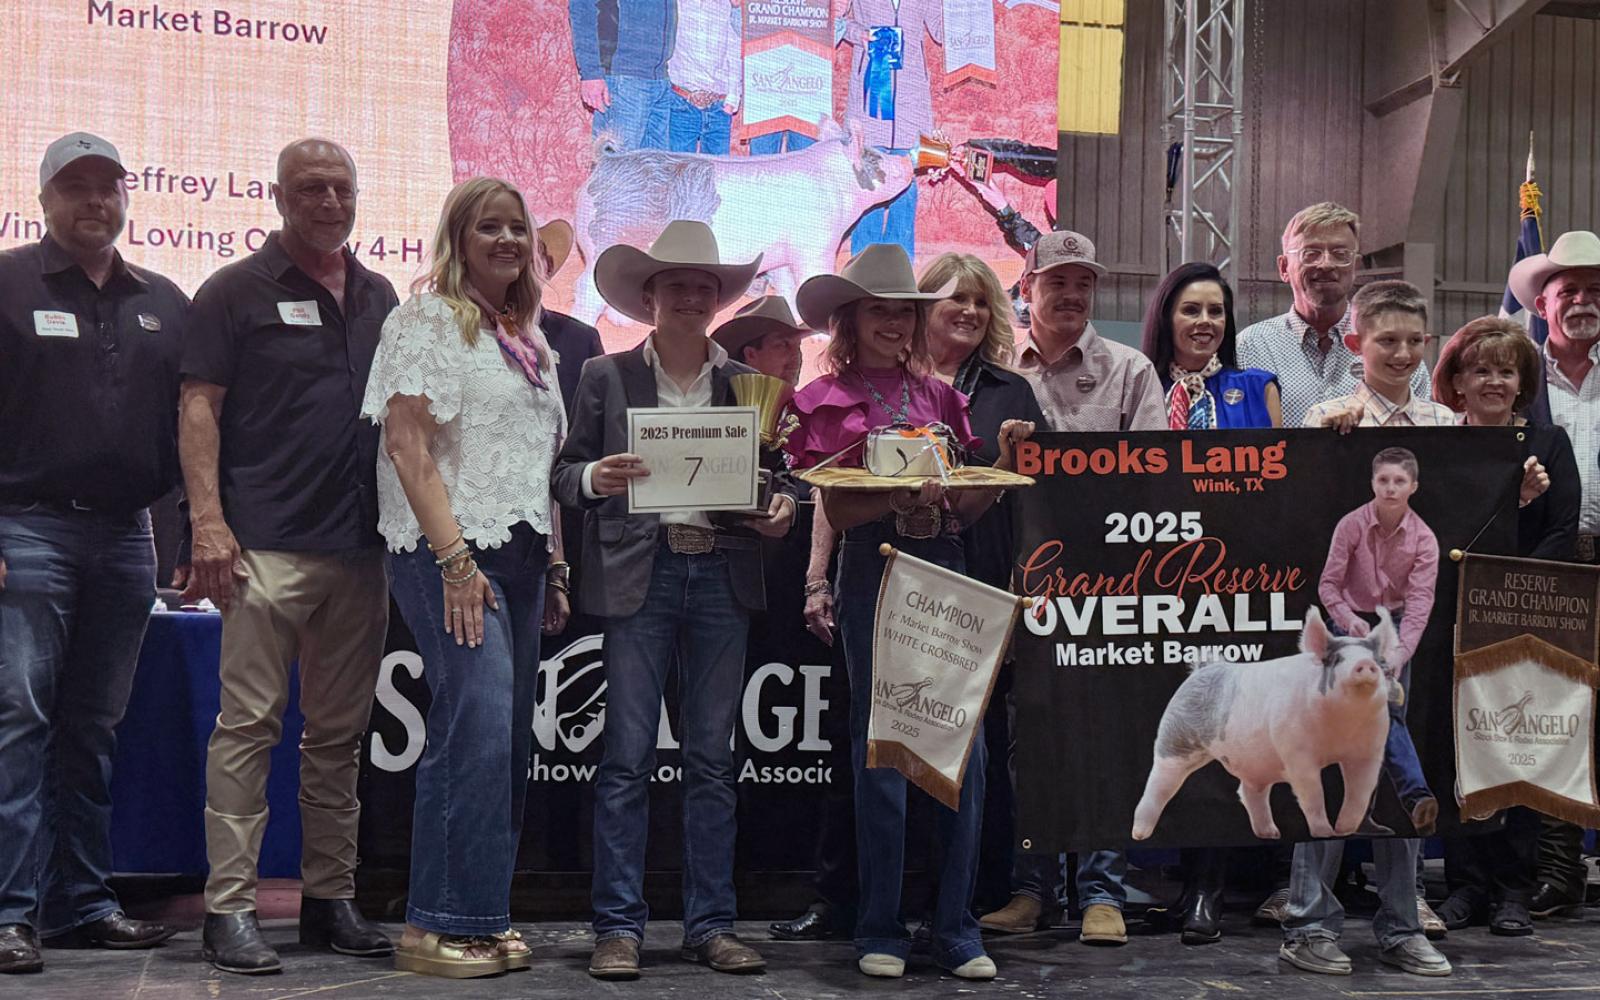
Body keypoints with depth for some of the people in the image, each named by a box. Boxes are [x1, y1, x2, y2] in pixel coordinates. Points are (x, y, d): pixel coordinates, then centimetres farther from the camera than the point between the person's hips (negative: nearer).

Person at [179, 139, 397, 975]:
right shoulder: (235, 293, 1)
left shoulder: (379, 297, 16)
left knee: (340, 732, 10)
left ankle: (331, 898, 18)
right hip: (267, 545, -5)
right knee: (247, 725, -6)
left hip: (362, 548, 5)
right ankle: (230, 908, -2)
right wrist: (208, 522, -14)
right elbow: (199, 410, -4)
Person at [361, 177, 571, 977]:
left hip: (520, 551, 8)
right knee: (477, 725, -14)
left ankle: (482, 918, 13)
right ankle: (439, 925, -7)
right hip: (449, 551, -8)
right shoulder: (429, 319, -3)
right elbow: (408, 446, -12)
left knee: (506, 738, 6)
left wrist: (554, 567, 17)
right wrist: (455, 560, -19)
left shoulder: (528, 338, 20)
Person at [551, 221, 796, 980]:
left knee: (712, 759, 6)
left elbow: (772, 474, 14)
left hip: (722, 575, 2)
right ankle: (619, 926, 3)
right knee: (628, 757, -4)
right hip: (639, 575, -2)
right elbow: (565, 473, 6)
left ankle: (710, 924, 13)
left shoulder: (746, 382, 12)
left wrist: (781, 507, -8)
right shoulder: (607, 376, 6)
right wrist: (595, 477, -16)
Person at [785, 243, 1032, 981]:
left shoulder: (940, 396, 15)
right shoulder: (828, 401, 5)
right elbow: (837, 511, -3)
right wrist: (903, 493, -19)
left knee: (964, 746, -2)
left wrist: (1004, 461, -3)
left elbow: (965, 509, 13)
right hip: (875, 569, -3)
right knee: (881, 749, 1)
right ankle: (880, 929, 11)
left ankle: (956, 928, 8)